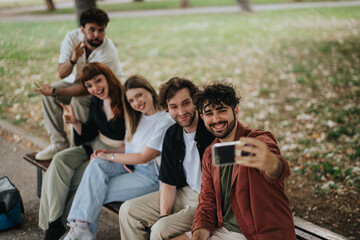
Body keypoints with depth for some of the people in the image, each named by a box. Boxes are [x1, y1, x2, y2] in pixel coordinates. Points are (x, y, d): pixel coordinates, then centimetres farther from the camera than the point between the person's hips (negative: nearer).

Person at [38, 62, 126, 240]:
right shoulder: (96, 102, 3)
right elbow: (89, 134, 9)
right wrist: (75, 122, -8)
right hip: (95, 146, 8)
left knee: (78, 177, -24)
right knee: (60, 160, -14)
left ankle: (57, 223, -3)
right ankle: (53, 222, -13)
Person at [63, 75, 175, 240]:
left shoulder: (165, 121, -13)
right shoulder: (138, 118, 16)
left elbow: (144, 157, -15)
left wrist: (110, 156, -10)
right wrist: (105, 153, -1)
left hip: (149, 176, -7)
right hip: (129, 165, 7)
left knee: (95, 193, -20)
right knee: (96, 164, -24)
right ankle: (80, 224, -30)